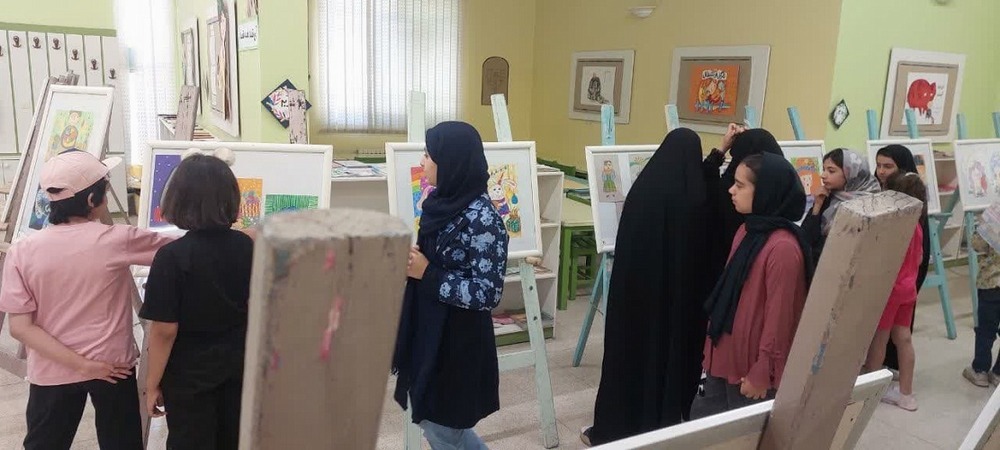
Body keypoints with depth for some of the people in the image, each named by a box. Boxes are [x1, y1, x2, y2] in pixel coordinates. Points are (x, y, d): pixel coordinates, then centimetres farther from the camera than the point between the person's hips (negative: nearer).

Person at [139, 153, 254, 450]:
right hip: (239, 364, 4)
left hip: (189, 372, -4)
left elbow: (165, 330, -18)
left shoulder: (172, 256, -21)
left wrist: (152, 383, -6)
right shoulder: (247, 246, -7)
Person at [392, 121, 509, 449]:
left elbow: (488, 294, -23)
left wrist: (426, 274, -22)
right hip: (426, 330, 9)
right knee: (429, 417, 21)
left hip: (456, 339, -8)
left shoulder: (482, 220, -23)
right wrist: (409, 258, -1)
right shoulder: (441, 201, 2)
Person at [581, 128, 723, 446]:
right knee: (673, 352, 15)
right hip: (683, 292, 3)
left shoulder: (644, 188, -14)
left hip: (639, 286, -2)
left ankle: (614, 429, 17)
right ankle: (664, 425, 27)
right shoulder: (700, 195, -7)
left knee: (631, 352, 7)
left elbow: (626, 243, -8)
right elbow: (708, 247, 4)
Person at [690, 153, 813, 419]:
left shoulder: (782, 247, -23)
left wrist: (761, 373, -14)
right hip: (726, 356, 8)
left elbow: (778, 316, -19)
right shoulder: (747, 230, 4)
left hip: (752, 366, -8)